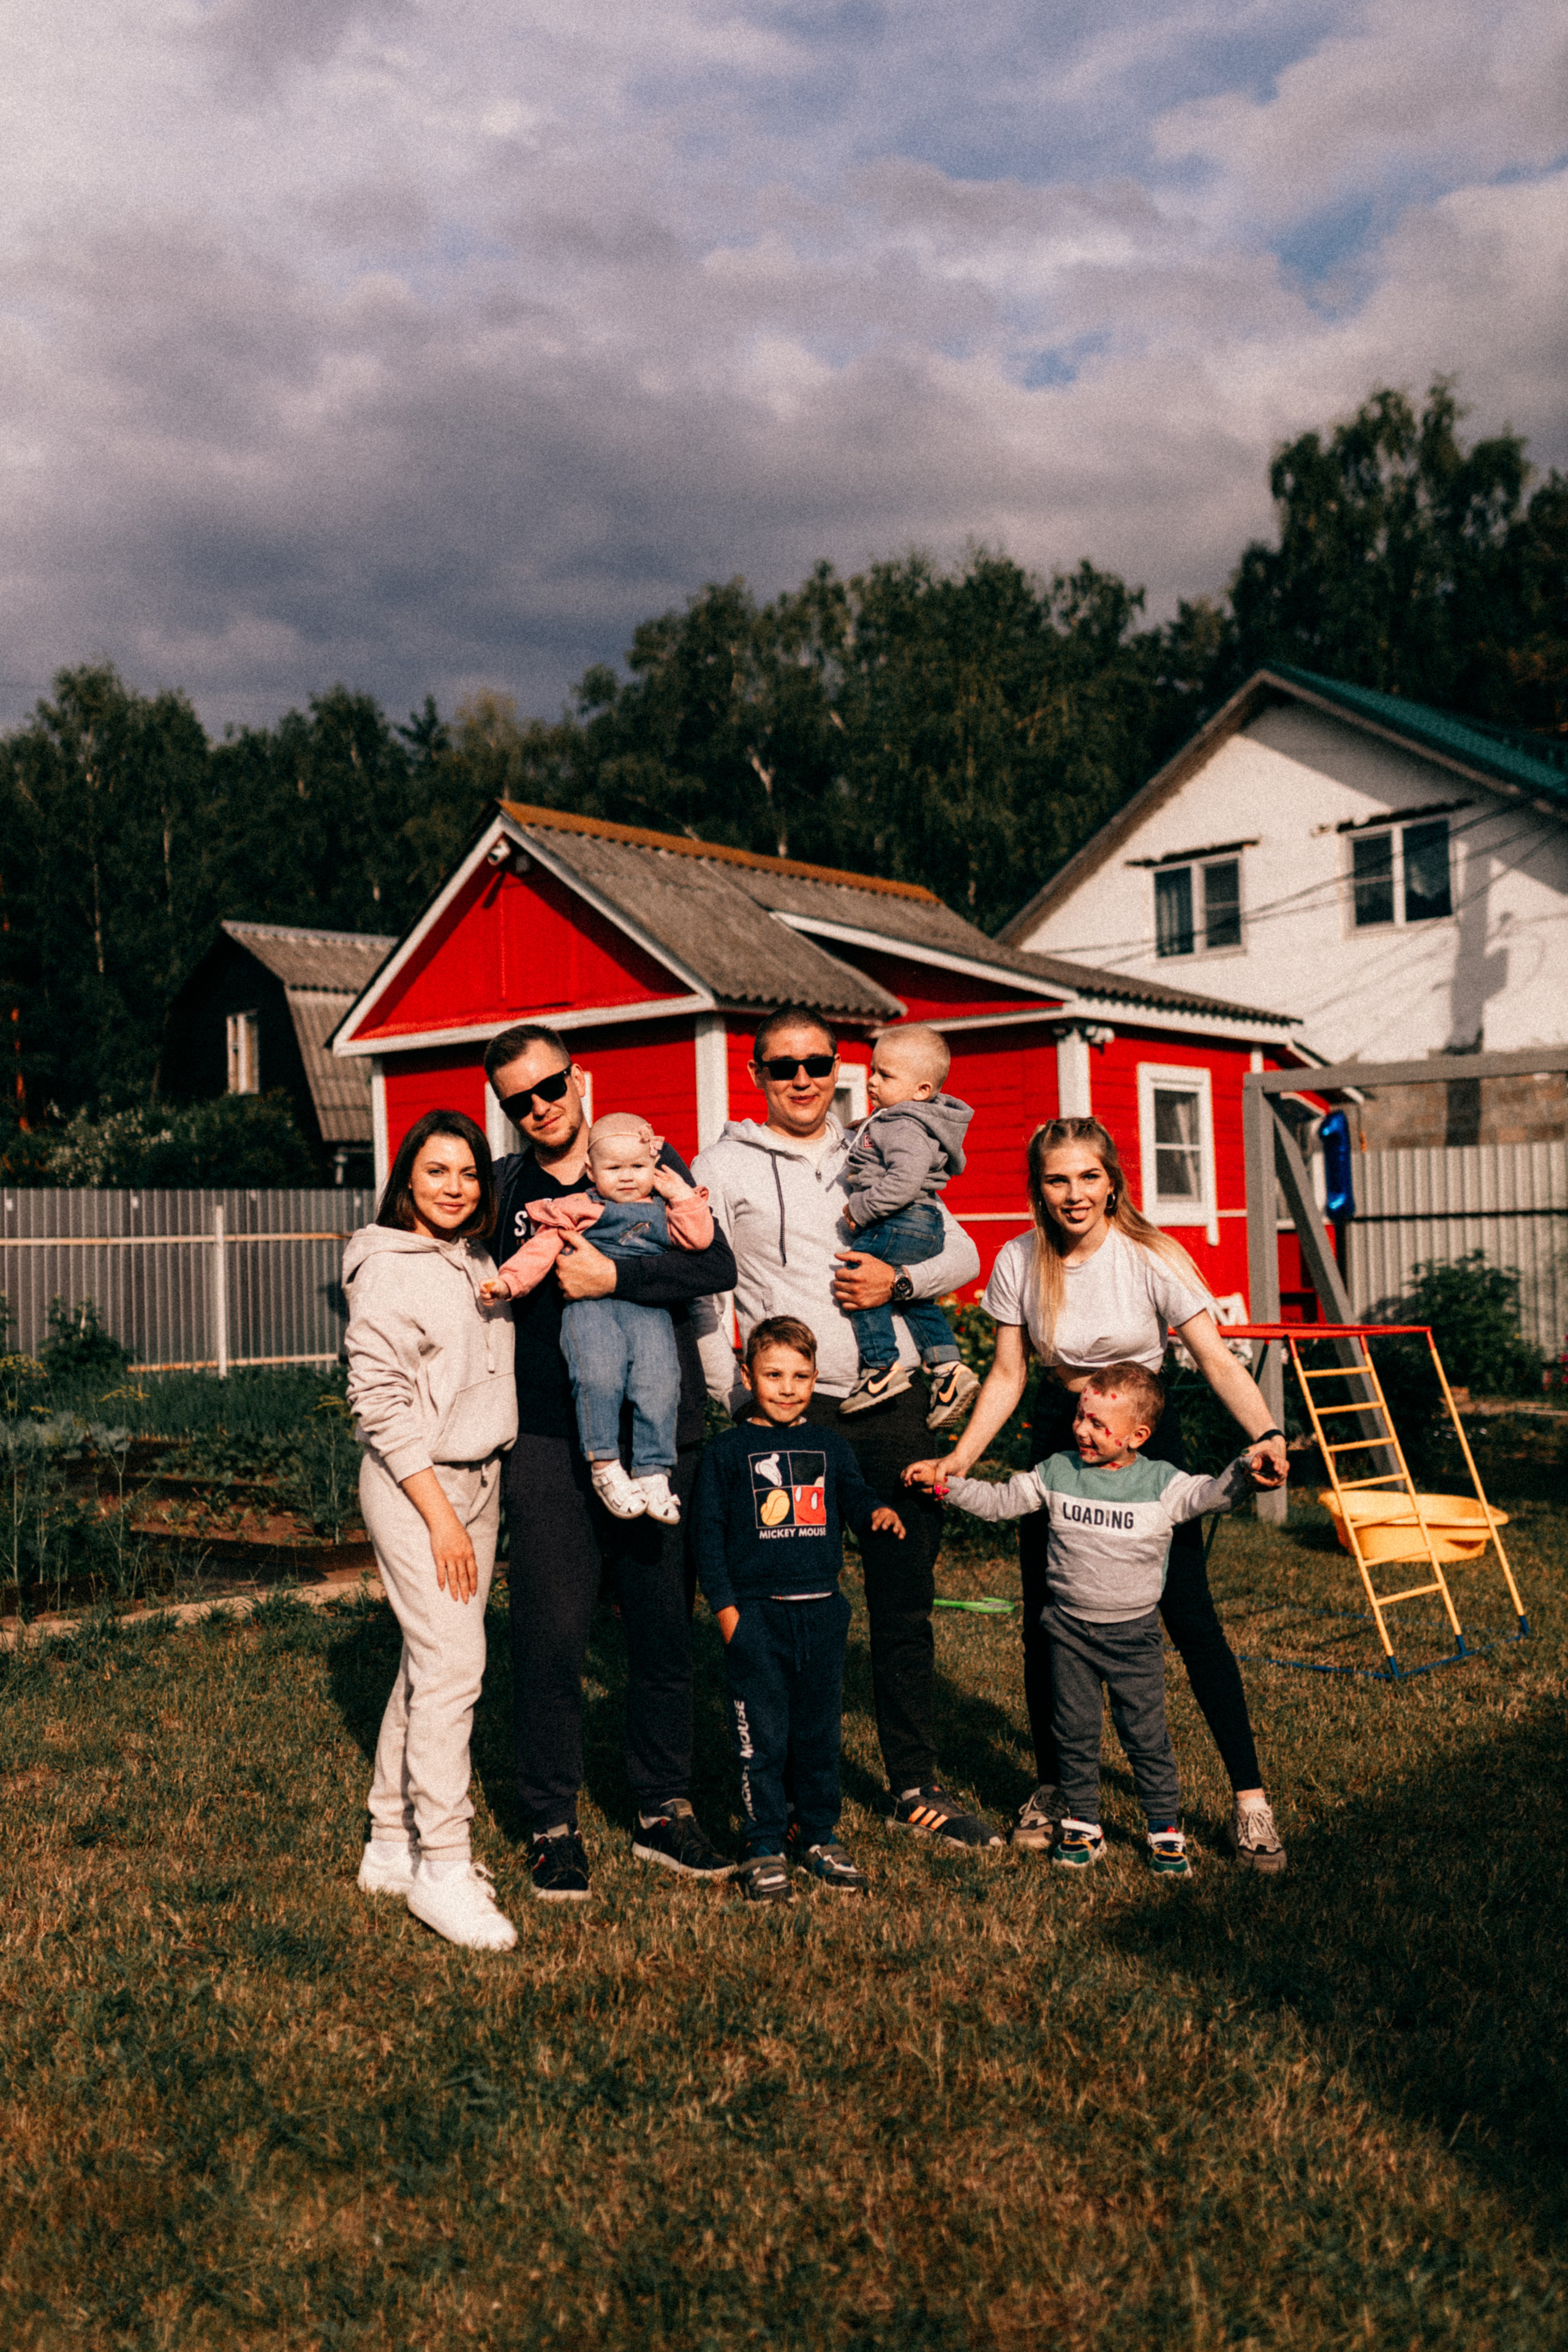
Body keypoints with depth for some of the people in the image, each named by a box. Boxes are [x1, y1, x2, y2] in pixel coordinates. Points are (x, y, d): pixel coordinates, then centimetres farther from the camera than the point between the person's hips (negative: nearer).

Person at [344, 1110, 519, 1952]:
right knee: (451, 1664, -12)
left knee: (430, 1662, 11)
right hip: (412, 1483, -8)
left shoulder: (478, 1263, 12)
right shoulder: (387, 1268, -11)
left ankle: (392, 1846, 22)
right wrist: (439, 1514, -18)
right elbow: (379, 1401, -16)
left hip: (479, 1479, 8)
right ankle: (442, 1866, -3)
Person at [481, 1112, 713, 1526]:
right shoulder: (578, 1210, 17)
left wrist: (683, 1196, 12)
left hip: (646, 1309, 2)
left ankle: (653, 1474, -12)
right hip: (590, 1305, -2)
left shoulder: (663, 1213, 25)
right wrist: (509, 1281, -4)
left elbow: (699, 1239, 12)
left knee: (658, 1382, -20)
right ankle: (604, 1466, -15)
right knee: (599, 1376, -28)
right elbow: (542, 1248, 9)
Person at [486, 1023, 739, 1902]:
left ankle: (664, 1811, 25)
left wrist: (615, 1276, -17)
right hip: (551, 1444, 0)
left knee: (666, 1629, 9)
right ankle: (553, 1823, 18)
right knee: (552, 1638, 1)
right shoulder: (504, 1189, 9)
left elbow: (718, 1266, -7)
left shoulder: (650, 1161, 6)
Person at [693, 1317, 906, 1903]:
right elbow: (708, 1533, 0)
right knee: (761, 1738, 1)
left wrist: (877, 1513, -14)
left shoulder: (829, 1447, 9)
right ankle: (763, 1847, 12)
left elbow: (853, 1497, 10)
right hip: (756, 1613, -3)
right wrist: (725, 1607, -5)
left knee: (820, 1732, 11)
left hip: (822, 1612, 3)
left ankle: (819, 1836, 26)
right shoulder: (727, 1453, 0)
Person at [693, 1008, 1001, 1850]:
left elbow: (962, 1252, 14)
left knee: (905, 1600, 9)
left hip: (892, 1406, 4)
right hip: (791, 1410, -3)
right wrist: (743, 1404, -8)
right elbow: (702, 1297, -1)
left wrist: (899, 1280, -6)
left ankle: (914, 1788, 22)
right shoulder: (722, 1166, 4)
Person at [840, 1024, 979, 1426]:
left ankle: (882, 1367, -9)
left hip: (900, 1223, -12)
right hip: (924, 1226, 12)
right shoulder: (909, 1120, 15)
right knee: (913, 1296, 20)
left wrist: (860, 1209, -22)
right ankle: (948, 1368, 20)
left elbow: (904, 1181, -32)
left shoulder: (905, 1129, -19)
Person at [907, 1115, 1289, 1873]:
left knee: (1190, 1615, -5)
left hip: (1148, 1439, -2)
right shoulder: (1018, 1262, -7)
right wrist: (962, 1457, -10)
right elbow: (1007, 1375, 0)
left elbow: (1217, 1360, -18)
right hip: (1057, 1440, 3)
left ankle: (1249, 1797, 6)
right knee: (1045, 1622, 5)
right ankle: (1052, 1784, 24)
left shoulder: (1152, 1257, -15)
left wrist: (1265, 1433, -34)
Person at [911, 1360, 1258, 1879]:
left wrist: (1246, 1471, -36)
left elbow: (1212, 1495, -17)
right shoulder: (1057, 1474, -1)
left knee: (1146, 1733, 2)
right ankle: (1082, 1825, 23)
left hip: (1134, 1632, -2)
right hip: (1070, 1627, 2)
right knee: (1074, 1732, 8)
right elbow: (998, 1501, 6)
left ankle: (1166, 1830, 18)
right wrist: (944, 1482, -1)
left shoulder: (1161, 1484, -7)